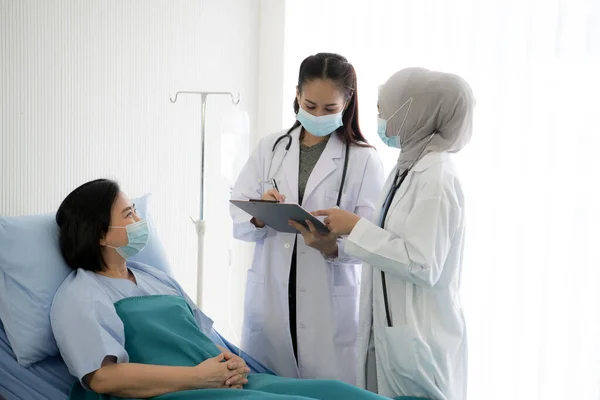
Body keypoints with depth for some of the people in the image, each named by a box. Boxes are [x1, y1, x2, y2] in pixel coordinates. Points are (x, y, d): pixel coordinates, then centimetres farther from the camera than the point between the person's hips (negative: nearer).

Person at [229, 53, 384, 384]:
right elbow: (237, 222, 2)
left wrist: (333, 246, -28)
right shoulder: (269, 148, 6)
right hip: (270, 296, 3)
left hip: (330, 303, -2)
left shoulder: (364, 159, -3)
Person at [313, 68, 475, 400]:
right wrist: (333, 244, 8)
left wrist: (356, 227, -18)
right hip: (388, 330, 9)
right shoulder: (408, 169, 11)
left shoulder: (436, 178, -17)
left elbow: (422, 265, -22)